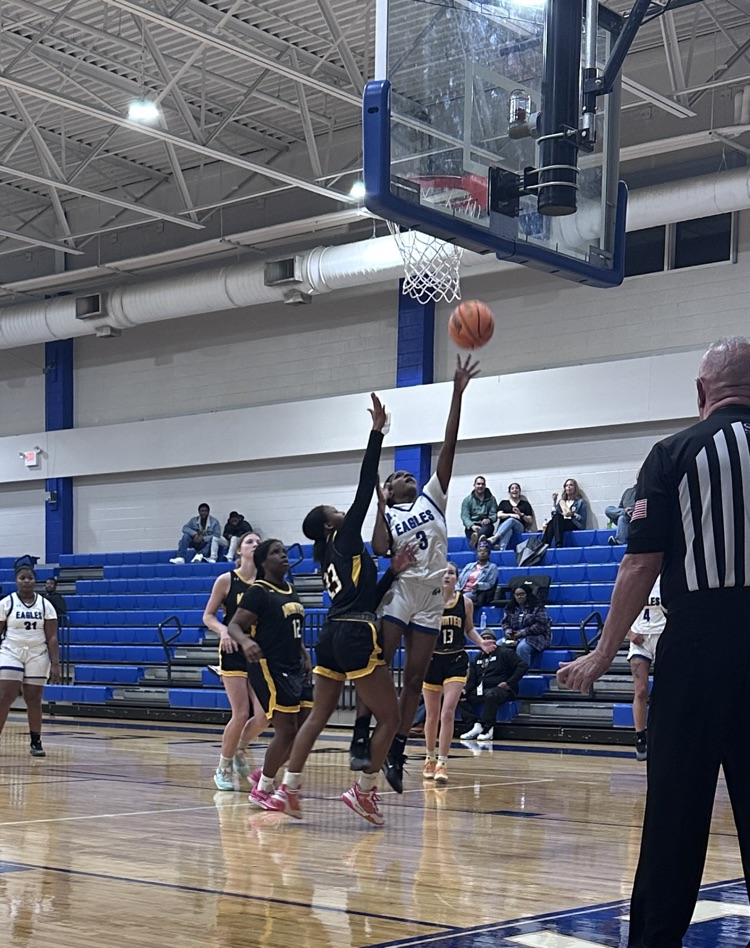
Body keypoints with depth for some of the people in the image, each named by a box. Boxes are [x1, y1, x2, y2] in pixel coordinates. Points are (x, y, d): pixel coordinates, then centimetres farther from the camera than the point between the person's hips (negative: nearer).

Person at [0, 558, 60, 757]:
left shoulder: (45, 605, 2)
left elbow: (52, 637, 1)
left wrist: (55, 664, -6)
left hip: (37, 657, 1)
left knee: (34, 700, 5)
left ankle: (36, 743, 14)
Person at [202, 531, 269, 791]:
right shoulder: (226, 580, -3)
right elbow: (208, 616, 0)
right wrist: (223, 630, -18)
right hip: (234, 652, -3)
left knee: (263, 717, -5)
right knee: (241, 714, -10)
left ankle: (239, 750, 26)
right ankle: (223, 768, 10)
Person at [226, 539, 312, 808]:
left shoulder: (291, 591, 14)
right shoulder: (258, 592, -10)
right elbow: (234, 625, -18)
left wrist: (304, 656, 16)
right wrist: (245, 641, -38)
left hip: (294, 669, 8)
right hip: (269, 669, -8)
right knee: (287, 731, -9)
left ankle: (265, 776, 23)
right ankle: (261, 791, 7)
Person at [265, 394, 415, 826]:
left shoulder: (331, 557, 21)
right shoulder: (346, 538, 0)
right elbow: (366, 485, -5)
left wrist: (393, 572, 15)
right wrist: (378, 432, -4)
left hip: (332, 636, 9)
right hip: (357, 638, -9)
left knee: (318, 716, 8)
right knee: (390, 716, 0)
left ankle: (288, 789, 3)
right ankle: (364, 790, 0)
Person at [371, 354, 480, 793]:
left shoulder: (432, 499, 15)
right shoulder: (386, 516, 9)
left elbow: (449, 447, 6)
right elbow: (379, 550, -13)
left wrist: (458, 393, -1)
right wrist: (380, 505, -9)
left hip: (431, 599, 3)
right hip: (398, 594, -3)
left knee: (415, 679, 3)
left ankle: (396, 752, 7)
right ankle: (361, 735, -4)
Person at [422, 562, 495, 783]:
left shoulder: (465, 602, -1)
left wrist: (481, 643, -4)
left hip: (456, 661, 0)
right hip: (432, 659, 0)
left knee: (448, 713, -13)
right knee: (432, 715, 11)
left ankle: (442, 763, -10)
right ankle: (430, 759, 31)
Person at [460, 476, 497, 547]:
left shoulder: (491, 499, 15)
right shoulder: (467, 500, 11)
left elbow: (494, 514, 4)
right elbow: (465, 517, -1)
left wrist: (489, 520, -22)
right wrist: (472, 526, -23)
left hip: (485, 526, -1)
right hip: (471, 527, 1)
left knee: (489, 526, -38)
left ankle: (477, 536, -70)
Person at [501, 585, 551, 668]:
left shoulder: (537, 607, -3)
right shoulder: (510, 608, 15)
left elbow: (540, 626, -11)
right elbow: (505, 622, 18)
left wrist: (522, 633, -16)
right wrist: (508, 631, -7)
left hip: (536, 636, -5)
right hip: (513, 637, 5)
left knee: (522, 647, -39)